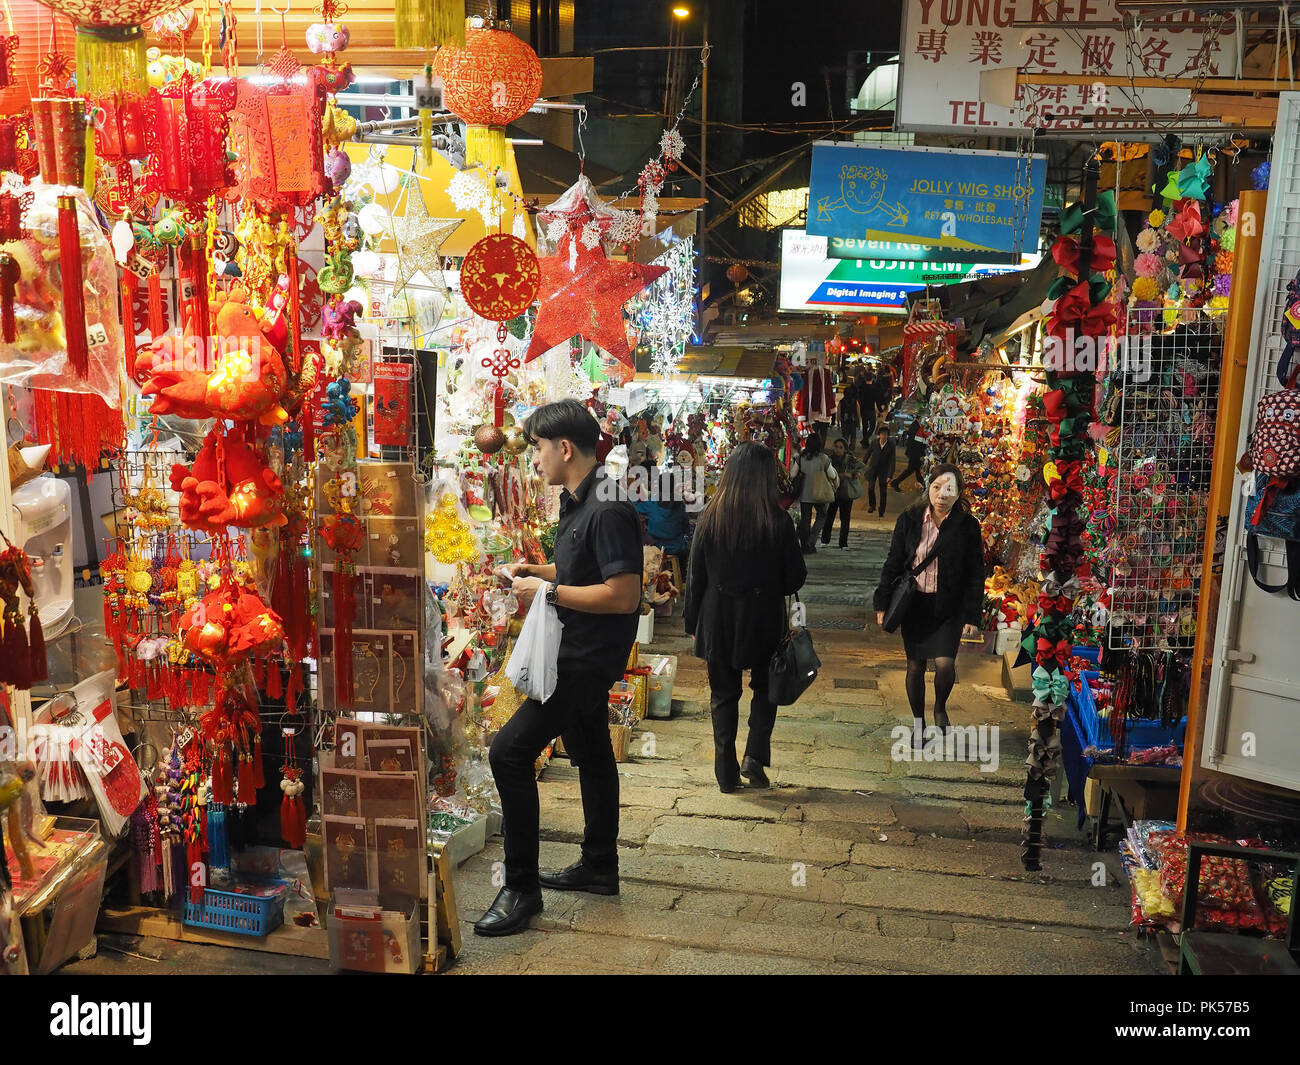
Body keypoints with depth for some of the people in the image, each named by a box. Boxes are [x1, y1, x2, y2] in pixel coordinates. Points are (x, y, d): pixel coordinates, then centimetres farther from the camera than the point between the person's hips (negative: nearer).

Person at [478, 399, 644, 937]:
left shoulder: (607, 510, -22)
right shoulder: (578, 502, 11)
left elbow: (624, 594, -27)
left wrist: (549, 592, -22)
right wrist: (537, 571, 8)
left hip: (588, 659, -11)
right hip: (579, 653, 11)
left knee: (509, 751, -14)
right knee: (591, 755, 21)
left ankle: (521, 887, -3)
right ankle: (599, 866, 38)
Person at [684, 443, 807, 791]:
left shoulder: (709, 520, -8)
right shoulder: (779, 523, -13)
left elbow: (696, 577, -4)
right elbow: (795, 579, -7)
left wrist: (693, 622, 7)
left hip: (718, 621, 1)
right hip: (764, 619, -1)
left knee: (723, 694, 14)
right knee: (765, 688, 21)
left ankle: (727, 772, 17)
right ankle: (754, 757, 8)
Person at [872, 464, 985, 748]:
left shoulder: (967, 526, -5)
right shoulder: (909, 520, -2)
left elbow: (975, 574, -2)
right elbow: (893, 563, 3)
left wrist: (972, 616, -6)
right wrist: (883, 603, 0)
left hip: (948, 608, -2)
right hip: (914, 604, 2)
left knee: (945, 663, -14)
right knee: (915, 666, 9)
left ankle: (940, 708, 19)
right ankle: (918, 722, 30)